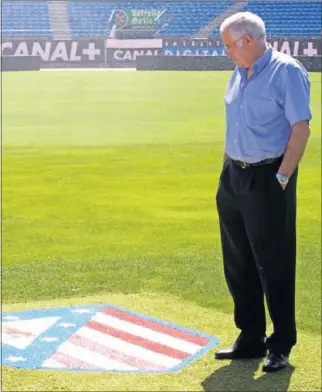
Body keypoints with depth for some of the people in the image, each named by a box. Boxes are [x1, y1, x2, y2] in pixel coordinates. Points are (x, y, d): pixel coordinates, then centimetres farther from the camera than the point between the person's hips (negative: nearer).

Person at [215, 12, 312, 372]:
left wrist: (282, 179, -18)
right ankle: (251, 339, 24)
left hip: (267, 179, -8)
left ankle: (281, 346, 9)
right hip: (233, 178, 8)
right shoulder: (239, 74, 13)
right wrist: (226, 174, 15)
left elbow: (301, 128, -15)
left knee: (274, 268, -2)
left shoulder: (287, 71, -11)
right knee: (238, 265, 12)